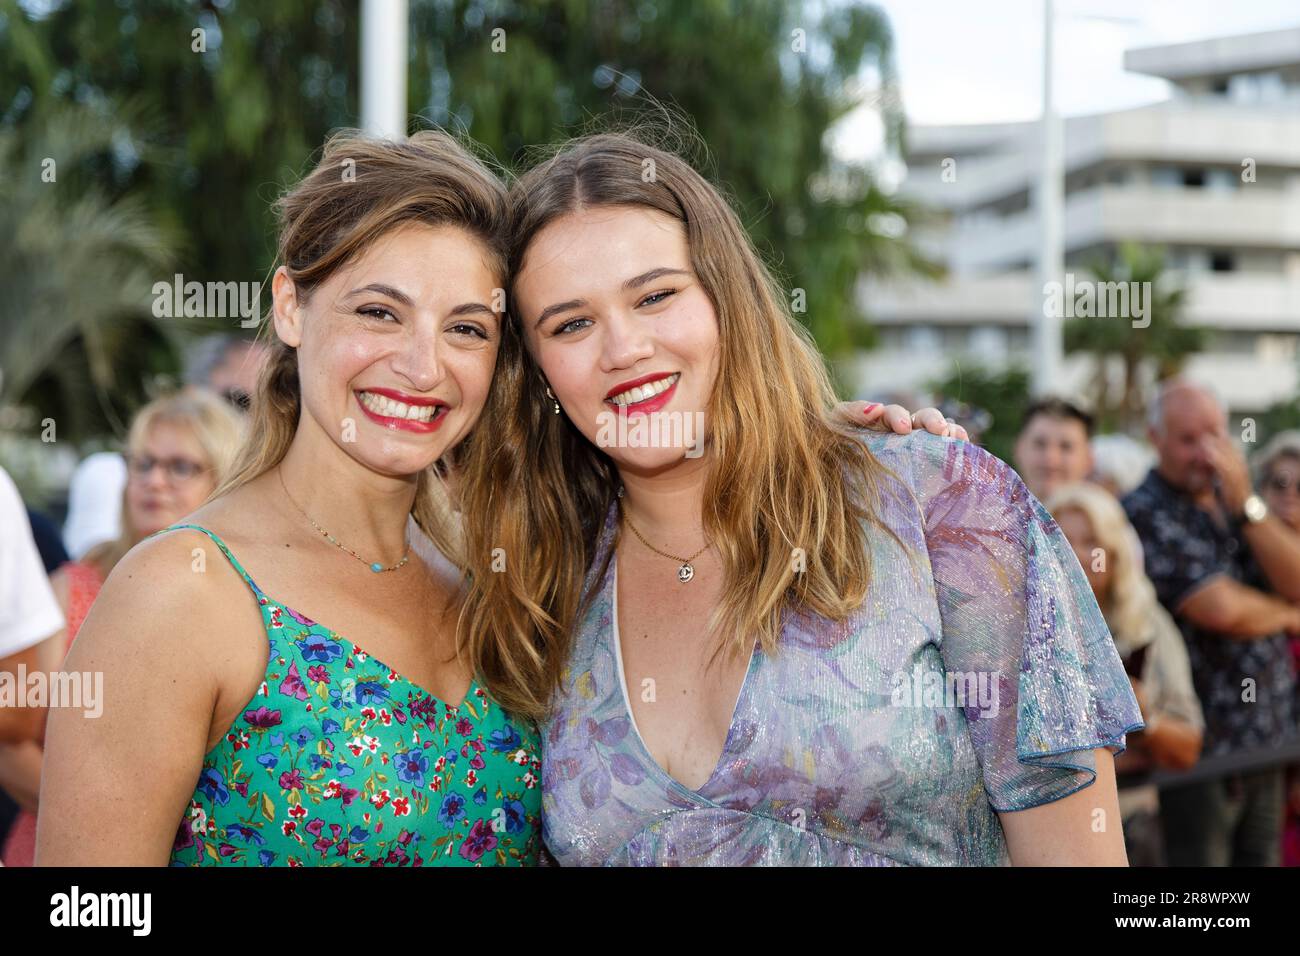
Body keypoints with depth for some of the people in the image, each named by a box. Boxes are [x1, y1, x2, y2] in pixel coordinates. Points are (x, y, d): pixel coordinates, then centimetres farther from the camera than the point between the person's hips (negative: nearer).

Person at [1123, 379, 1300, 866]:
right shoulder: (1147, 512, -13)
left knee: (1260, 859, 14)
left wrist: (1246, 503, -11)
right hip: (1201, 747, -7)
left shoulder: (1230, 498, 12)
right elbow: (1219, 607, -21)